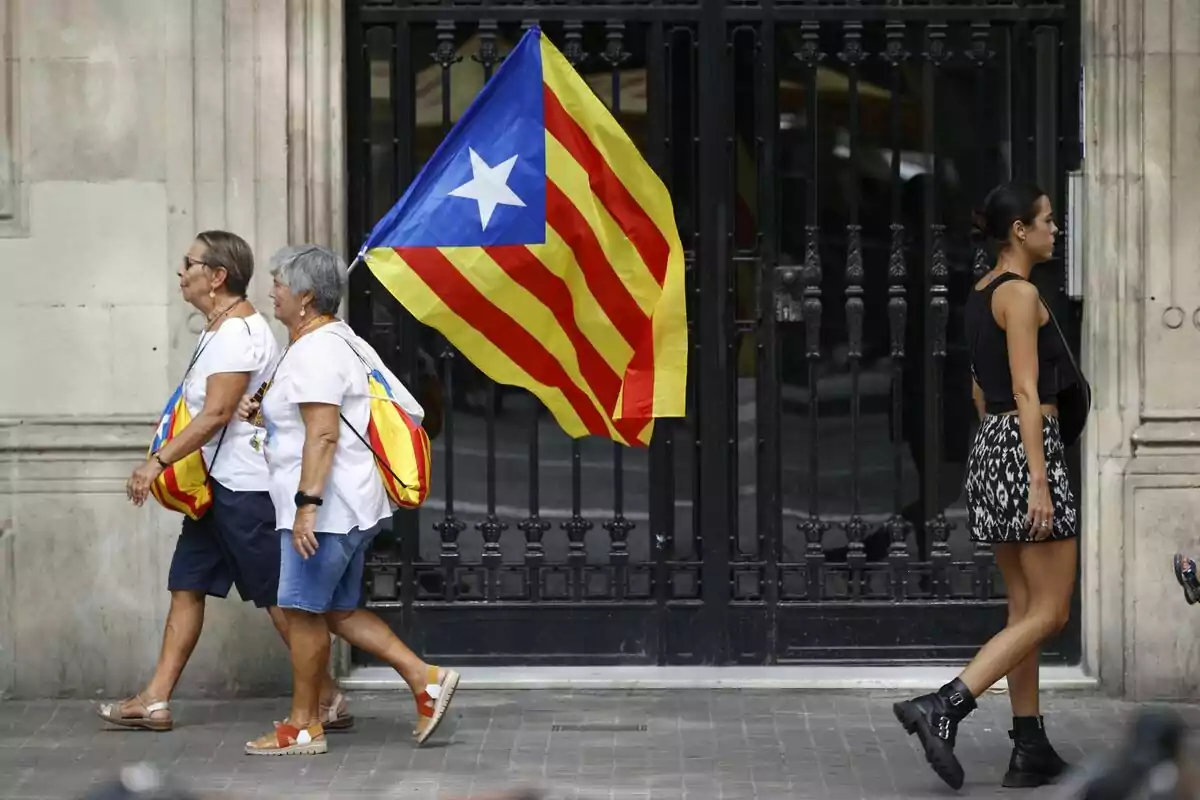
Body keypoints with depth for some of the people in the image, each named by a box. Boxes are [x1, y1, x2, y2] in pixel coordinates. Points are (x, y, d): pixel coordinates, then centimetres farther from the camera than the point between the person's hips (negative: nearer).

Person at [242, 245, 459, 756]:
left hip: (326, 507, -11)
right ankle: (425, 679, 9)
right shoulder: (338, 341, 17)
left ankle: (303, 726, 3)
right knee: (338, 610, 15)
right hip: (351, 504, 11)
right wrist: (263, 412, 21)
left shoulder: (314, 352, -15)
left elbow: (323, 435, -24)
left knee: (304, 611, -3)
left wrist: (307, 503, -28)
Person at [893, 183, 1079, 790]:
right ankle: (942, 707, -17)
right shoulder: (1021, 294, -13)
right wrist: (1039, 482, -21)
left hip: (989, 445, 10)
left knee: (1025, 609, 10)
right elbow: (1027, 392, -18)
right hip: (1028, 448, -10)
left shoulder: (981, 294, 15)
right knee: (1050, 611, -6)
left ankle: (1030, 751, 10)